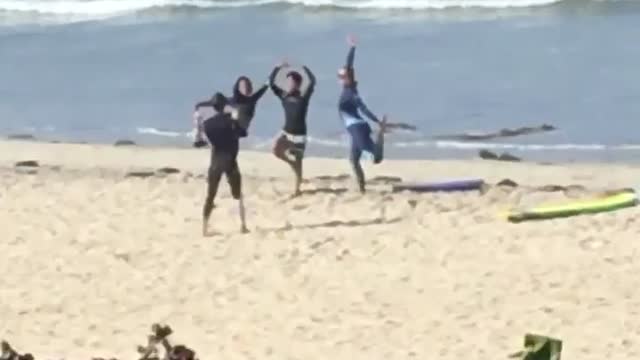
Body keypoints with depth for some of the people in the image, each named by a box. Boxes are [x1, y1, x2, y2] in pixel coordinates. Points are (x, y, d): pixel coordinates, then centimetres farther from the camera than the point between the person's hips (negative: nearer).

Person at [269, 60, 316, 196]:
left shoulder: (303, 97, -9)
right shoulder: (284, 96, 2)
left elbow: (312, 81, -22)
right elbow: (271, 83, -2)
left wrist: (304, 68, -22)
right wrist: (278, 68, -9)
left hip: (299, 134, -3)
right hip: (286, 131, 3)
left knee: (298, 161, 4)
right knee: (276, 149, -21)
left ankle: (297, 188, 18)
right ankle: (291, 162, 9)